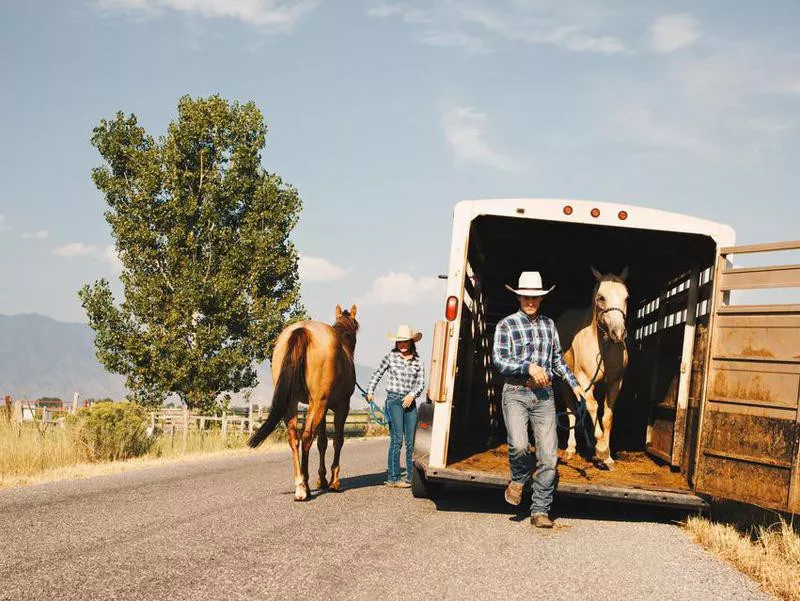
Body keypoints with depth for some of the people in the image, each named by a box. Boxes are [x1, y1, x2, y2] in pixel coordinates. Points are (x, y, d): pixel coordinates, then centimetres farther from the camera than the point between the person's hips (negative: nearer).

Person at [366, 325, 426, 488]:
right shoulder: (390, 356, 3)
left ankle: (411, 477, 12)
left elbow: (421, 383, 5)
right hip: (394, 399, -3)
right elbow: (377, 374, 13)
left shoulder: (418, 361, 7)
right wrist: (370, 391, 6)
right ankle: (393, 477, -10)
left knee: (410, 442, 5)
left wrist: (412, 394, -11)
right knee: (397, 439, -11)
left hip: (410, 401, 3)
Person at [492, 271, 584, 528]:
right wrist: (529, 367, -18)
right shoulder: (506, 325, 1)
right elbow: (498, 360, -8)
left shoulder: (549, 324, 15)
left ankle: (540, 510, 6)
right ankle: (518, 479, 8)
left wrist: (574, 384, 17)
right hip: (515, 393, -4)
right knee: (519, 445, -25)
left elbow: (557, 359, 24)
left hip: (544, 394, 4)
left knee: (549, 456, -4)